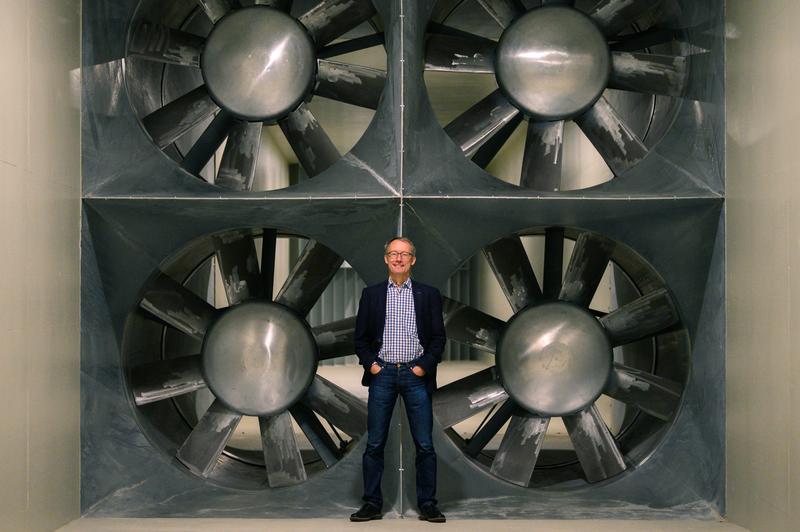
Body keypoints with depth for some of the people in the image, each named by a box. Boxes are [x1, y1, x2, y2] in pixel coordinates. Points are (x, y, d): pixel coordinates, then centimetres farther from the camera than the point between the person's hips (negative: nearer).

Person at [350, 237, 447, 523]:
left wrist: (425, 366, -7)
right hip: (382, 373, 1)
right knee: (374, 444, 4)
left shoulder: (429, 294, 5)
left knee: (424, 444, 1)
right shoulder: (371, 294, 7)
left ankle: (427, 504, 12)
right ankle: (372, 504, 14)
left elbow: (438, 337, 4)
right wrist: (370, 363, -5)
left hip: (416, 374, -1)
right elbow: (361, 337, 9)